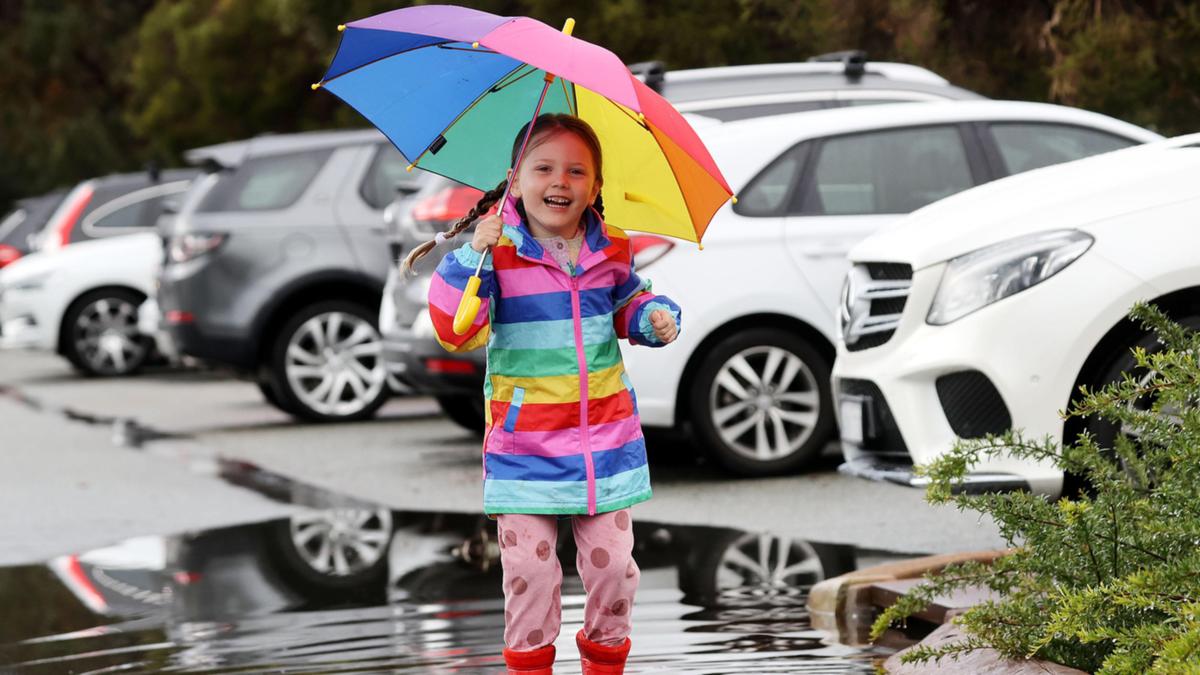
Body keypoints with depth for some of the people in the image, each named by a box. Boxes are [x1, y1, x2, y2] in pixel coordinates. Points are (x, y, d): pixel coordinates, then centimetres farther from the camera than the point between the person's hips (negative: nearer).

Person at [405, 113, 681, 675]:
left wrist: (654, 318, -1)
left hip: (605, 434, 3)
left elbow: (629, 302, 20)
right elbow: (457, 333, -18)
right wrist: (471, 260, -28)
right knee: (528, 565, 0)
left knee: (610, 560, 8)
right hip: (525, 446, -3)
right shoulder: (498, 253, -11)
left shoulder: (610, 252, 1)